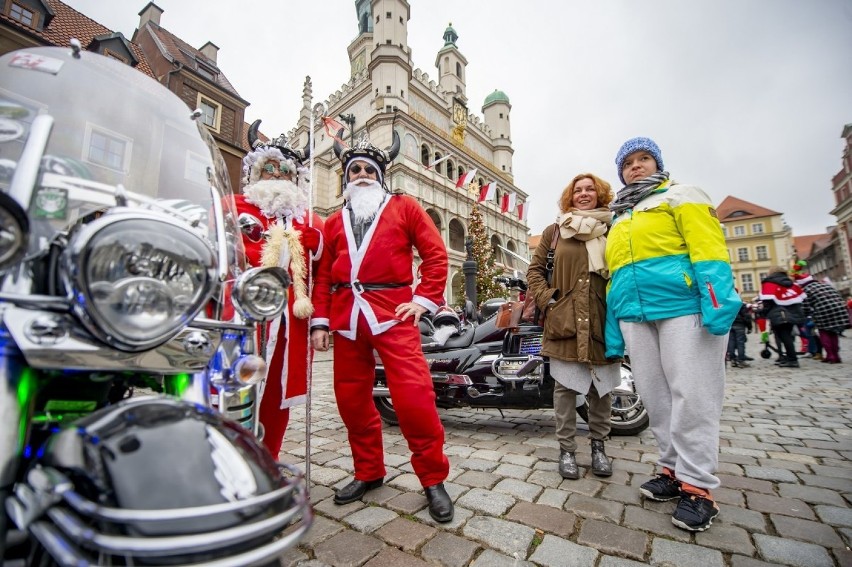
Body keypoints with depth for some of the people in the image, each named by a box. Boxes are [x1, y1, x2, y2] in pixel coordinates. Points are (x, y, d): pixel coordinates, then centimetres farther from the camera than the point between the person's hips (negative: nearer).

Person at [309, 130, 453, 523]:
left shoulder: (403, 207, 11)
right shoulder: (334, 222, 20)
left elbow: (435, 253, 3)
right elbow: (323, 274, 15)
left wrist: (425, 299, -7)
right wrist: (320, 321, 7)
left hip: (393, 311, -4)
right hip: (346, 316, 5)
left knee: (413, 396, -11)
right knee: (352, 399, 10)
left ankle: (433, 479, 11)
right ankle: (368, 472, 30)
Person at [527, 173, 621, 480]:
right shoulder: (555, 230, 10)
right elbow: (535, 268, 8)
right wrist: (546, 299, -4)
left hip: (602, 321, 1)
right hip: (565, 320, -1)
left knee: (602, 387, 10)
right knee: (565, 386, 3)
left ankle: (598, 446, 29)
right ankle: (566, 449, 17)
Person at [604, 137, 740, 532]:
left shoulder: (681, 196, 9)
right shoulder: (619, 221, 25)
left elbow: (709, 247, -6)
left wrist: (718, 302, -20)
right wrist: (613, 331, 15)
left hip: (684, 304, -6)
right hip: (635, 315, 6)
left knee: (691, 395, -4)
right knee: (655, 396, 8)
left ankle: (696, 485, 7)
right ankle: (674, 469, 20)